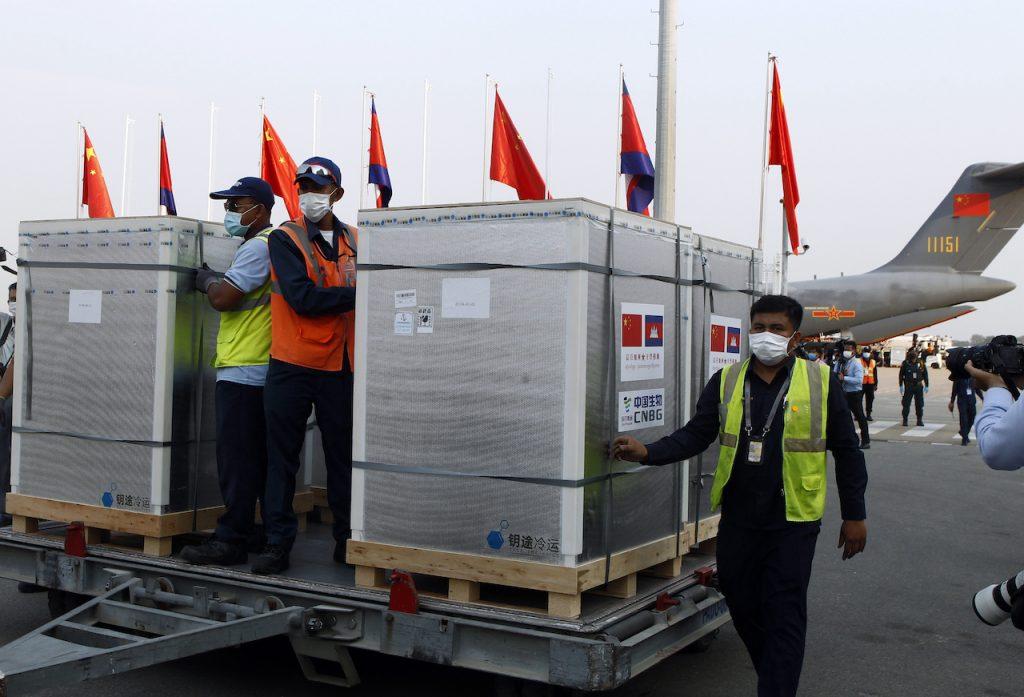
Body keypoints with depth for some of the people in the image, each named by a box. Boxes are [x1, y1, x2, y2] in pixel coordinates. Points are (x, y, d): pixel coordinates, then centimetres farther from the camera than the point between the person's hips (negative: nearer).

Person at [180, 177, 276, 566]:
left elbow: (224, 298, -18)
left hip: (242, 369, -10)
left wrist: (207, 281, -1)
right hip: (258, 369, 10)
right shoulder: (267, 243, 20)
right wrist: (214, 282, 14)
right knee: (259, 457, 14)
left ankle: (231, 540, -4)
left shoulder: (258, 246, -12)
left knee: (236, 457, -7)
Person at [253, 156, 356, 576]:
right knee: (281, 457, 3)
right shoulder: (285, 239, -2)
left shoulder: (354, 241, 10)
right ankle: (278, 542, 12)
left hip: (340, 367, 3)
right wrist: (356, 296, -16)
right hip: (291, 366, -3)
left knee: (343, 456, 9)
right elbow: (303, 297, -15)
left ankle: (348, 540, 19)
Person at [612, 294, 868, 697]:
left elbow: (847, 452, 2)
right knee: (742, 605, 14)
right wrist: (648, 453, -17)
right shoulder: (726, 381, 4)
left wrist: (854, 515, 2)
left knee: (784, 616, -3)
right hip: (738, 519, 4)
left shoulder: (821, 382, -3)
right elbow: (696, 436, 0)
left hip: (793, 521, -4)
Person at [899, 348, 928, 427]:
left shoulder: (920, 363, 1)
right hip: (908, 387, -1)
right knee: (906, 404, -1)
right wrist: (901, 386, -1)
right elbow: (901, 375, 2)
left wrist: (926, 386, 7)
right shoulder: (905, 364, -3)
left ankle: (920, 420, 14)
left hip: (918, 386, 1)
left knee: (919, 404, 5)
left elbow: (925, 375, 8)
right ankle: (904, 420, 6)